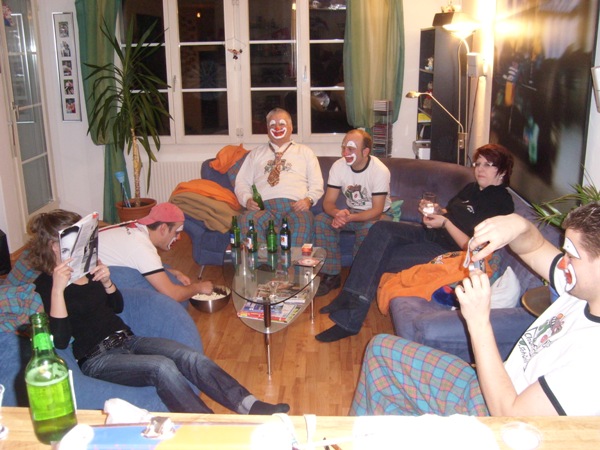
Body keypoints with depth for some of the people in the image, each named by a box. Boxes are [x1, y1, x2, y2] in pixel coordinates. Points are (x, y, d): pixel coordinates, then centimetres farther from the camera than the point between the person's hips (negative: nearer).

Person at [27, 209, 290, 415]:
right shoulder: (46, 284, -7)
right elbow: (60, 340, -19)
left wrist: (105, 281, 0)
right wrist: (58, 288, -26)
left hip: (125, 339, 7)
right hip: (96, 357, -6)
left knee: (190, 356, -18)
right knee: (162, 367, -32)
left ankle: (249, 406, -26)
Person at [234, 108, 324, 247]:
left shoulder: (305, 152, 25)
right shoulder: (256, 154, 29)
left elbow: (317, 183, 17)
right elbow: (242, 182, 22)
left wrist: (309, 199, -5)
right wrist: (247, 199, -1)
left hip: (295, 206, -1)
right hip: (264, 206, 1)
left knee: (303, 223, -39)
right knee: (246, 220, -36)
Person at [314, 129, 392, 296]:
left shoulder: (380, 170, -23)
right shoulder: (338, 166, -11)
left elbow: (377, 210, -25)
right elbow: (328, 202, -12)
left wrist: (349, 218, -40)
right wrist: (338, 213, -37)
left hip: (376, 214, -4)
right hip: (349, 211, 4)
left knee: (368, 228, -37)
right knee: (321, 220, -21)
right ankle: (331, 276, -13)